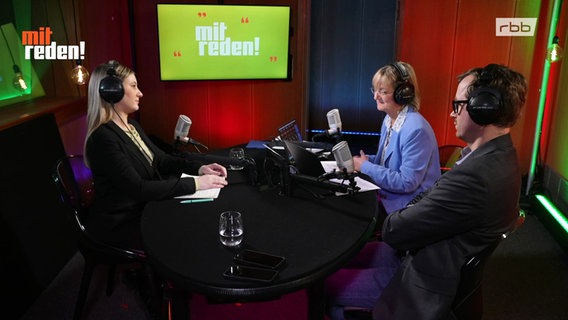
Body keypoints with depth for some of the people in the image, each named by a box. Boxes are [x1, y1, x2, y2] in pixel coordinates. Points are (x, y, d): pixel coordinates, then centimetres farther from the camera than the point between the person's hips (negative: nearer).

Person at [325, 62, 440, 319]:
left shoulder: (416, 129, -25)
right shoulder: (389, 119, 6)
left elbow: (407, 182, -27)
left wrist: (365, 167, -19)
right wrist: (363, 160, -4)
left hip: (408, 210, -9)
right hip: (389, 198, 9)